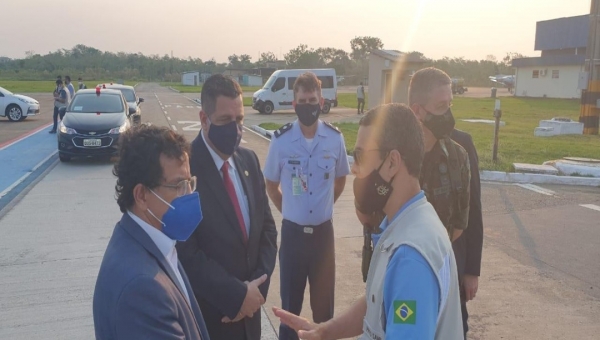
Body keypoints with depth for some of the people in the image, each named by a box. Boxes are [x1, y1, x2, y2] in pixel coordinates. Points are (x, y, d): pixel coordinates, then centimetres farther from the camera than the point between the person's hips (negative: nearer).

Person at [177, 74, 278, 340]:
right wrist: (237, 294, -16)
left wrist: (257, 286, -5)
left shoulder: (248, 160, 3)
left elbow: (267, 227, 6)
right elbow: (186, 252, -20)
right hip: (207, 314, -5)